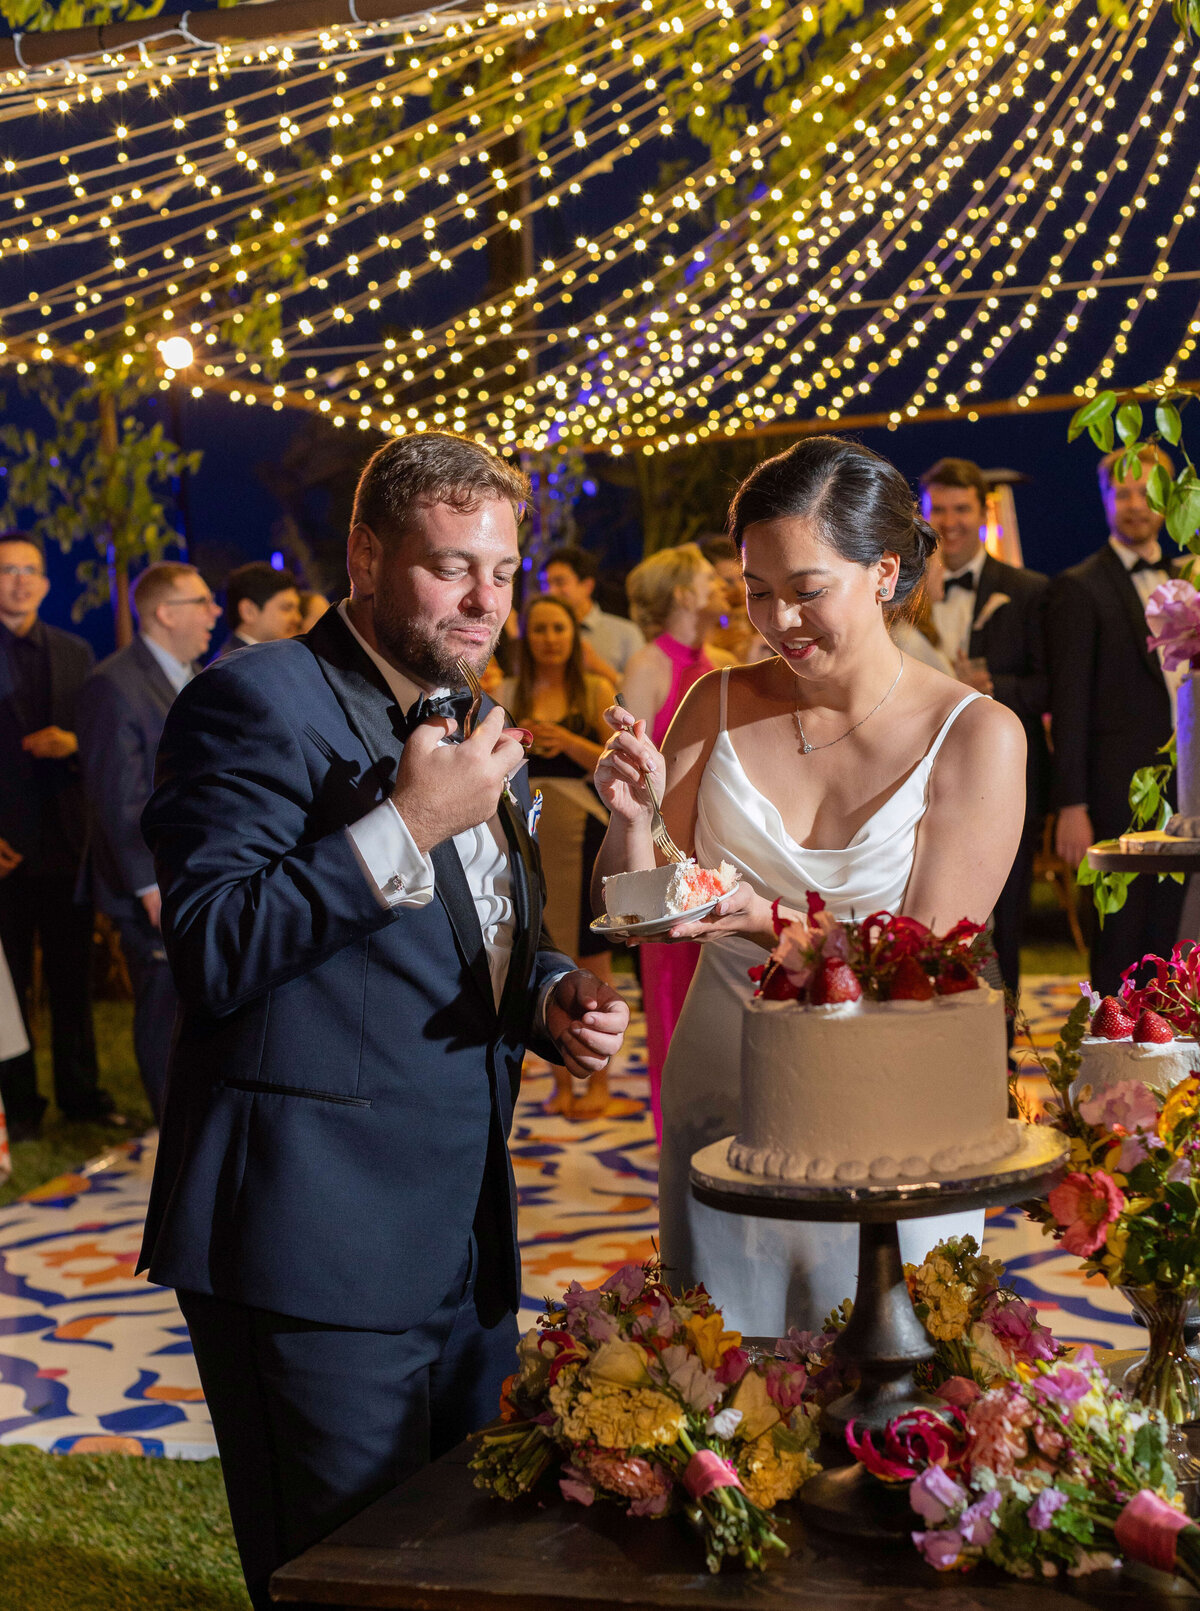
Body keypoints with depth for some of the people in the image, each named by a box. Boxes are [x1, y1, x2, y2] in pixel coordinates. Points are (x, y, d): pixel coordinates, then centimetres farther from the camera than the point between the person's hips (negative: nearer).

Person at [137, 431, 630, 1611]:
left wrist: (554, 998, 2)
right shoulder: (258, 703, -11)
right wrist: (407, 827, -24)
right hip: (319, 1242, -8)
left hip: (466, 1238, 8)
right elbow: (208, 955, -21)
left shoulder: (472, 727, 15)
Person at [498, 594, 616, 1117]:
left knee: (591, 958, -1)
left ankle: (598, 1079, 7)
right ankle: (560, 1078, 15)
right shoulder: (510, 694, 9)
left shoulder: (597, 691, 1)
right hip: (528, 833, 3)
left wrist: (568, 741, -18)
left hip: (584, 834, -3)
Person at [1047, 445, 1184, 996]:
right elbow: (1069, 703, -7)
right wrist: (1071, 806, -13)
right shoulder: (1078, 588, -3)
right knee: (1120, 940, -2)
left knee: (1163, 937, 8)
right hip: (1119, 791, -5)